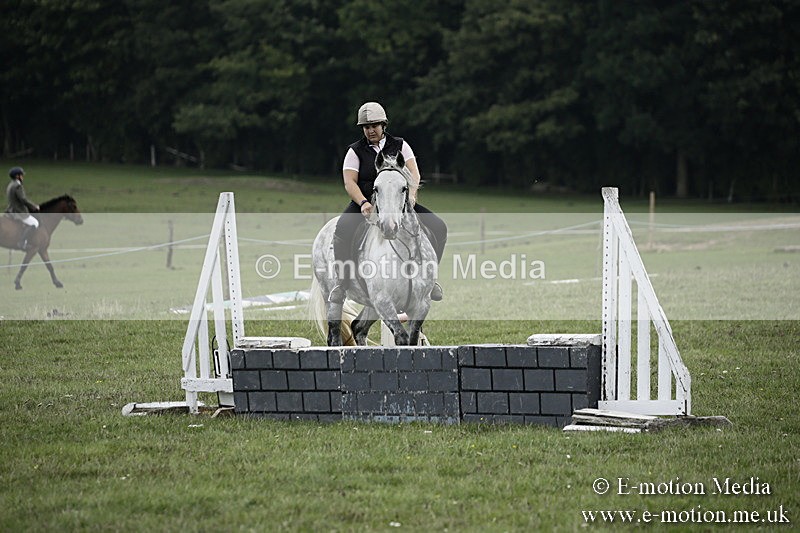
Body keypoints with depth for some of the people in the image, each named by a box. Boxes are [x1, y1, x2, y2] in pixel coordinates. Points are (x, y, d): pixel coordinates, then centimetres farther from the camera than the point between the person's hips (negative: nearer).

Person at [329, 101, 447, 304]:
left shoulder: (400, 146, 10)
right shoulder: (355, 151, 4)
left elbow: (413, 172, -2)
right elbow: (349, 182, -8)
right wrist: (363, 203, -27)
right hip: (365, 205, -2)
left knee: (438, 228, -16)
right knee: (343, 231, -34)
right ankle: (342, 283, -21)